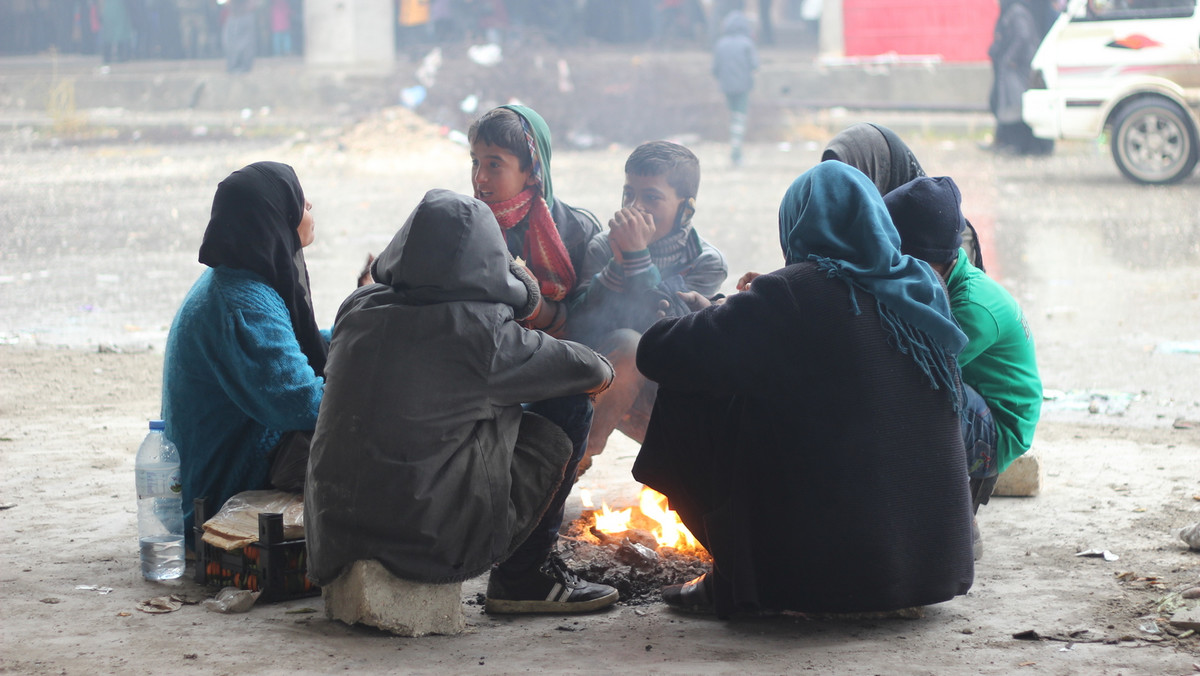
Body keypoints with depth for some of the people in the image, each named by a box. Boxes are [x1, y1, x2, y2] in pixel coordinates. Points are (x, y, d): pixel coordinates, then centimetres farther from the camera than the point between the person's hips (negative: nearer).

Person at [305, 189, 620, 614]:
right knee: (567, 412, 8)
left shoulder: (357, 309, 2)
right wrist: (602, 370, 22)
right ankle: (524, 576, 15)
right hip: (430, 540, -6)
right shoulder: (479, 328, -14)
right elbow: (588, 372, -3)